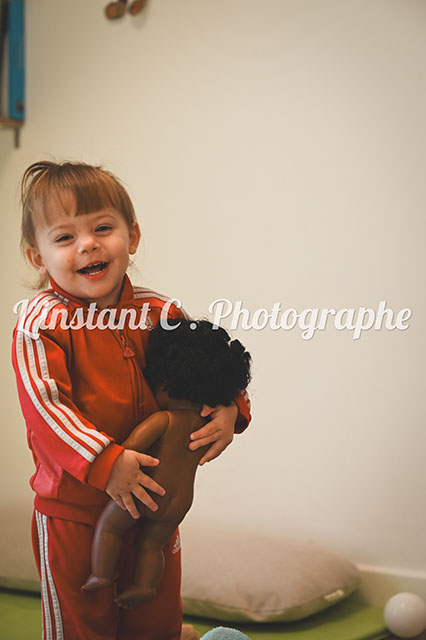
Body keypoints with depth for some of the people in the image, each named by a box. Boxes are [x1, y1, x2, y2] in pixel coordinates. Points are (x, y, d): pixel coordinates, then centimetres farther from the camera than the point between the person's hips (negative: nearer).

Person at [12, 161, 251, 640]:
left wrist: (229, 409, -13)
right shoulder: (41, 323, -15)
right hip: (72, 511, -4)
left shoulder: (160, 314, -1)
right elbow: (45, 406, -22)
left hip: (154, 499, 4)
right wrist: (105, 464, -31)